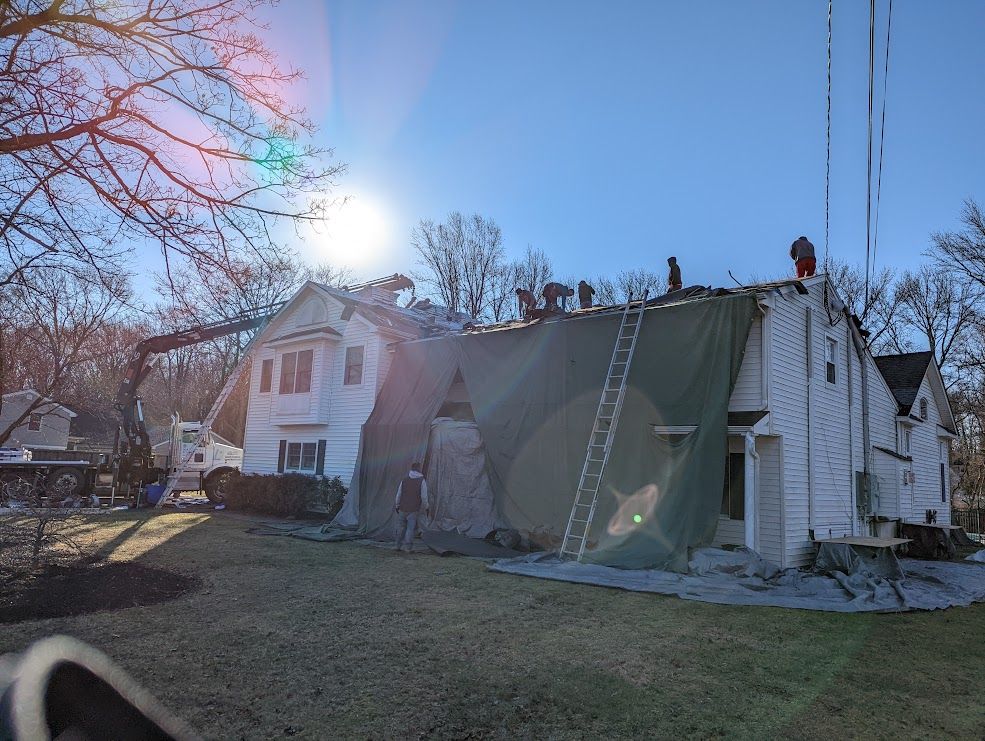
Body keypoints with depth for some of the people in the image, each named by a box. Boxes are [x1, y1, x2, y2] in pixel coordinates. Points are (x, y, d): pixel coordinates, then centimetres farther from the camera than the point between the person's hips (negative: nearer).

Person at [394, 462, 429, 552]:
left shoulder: (404, 480, 4)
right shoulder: (422, 481, -5)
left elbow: (398, 494, 6)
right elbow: (424, 497, -7)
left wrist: (397, 506, 18)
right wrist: (427, 507, 5)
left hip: (403, 508, 3)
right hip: (414, 510, -3)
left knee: (401, 527, 15)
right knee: (411, 528, 0)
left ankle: (398, 546, 22)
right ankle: (408, 547, -4)